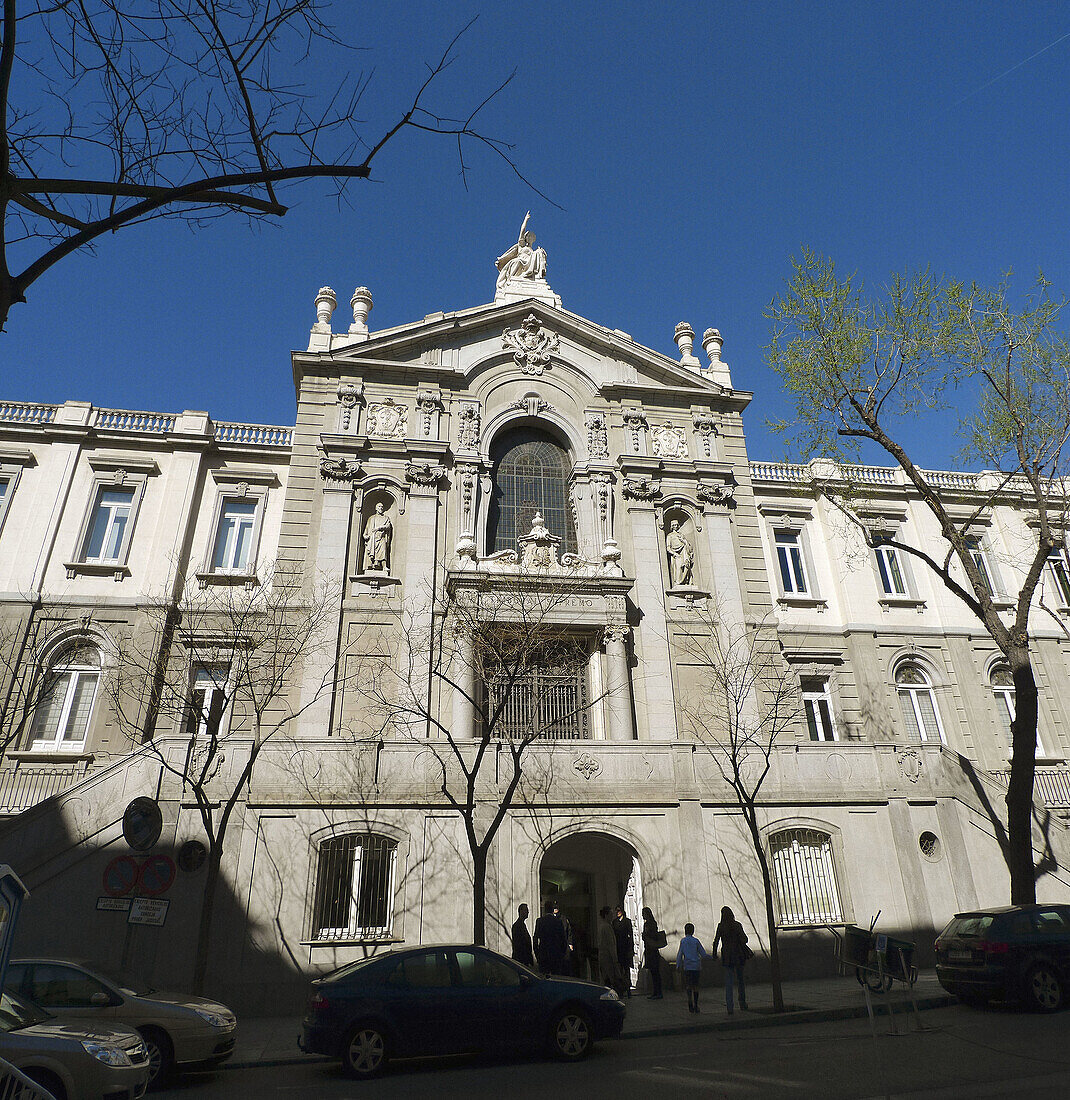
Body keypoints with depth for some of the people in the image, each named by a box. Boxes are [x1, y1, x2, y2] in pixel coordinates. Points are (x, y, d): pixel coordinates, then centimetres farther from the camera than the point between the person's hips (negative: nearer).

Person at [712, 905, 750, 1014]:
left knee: (728, 981, 3)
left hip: (726, 956, -1)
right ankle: (742, 1003, 26)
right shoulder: (737, 925, -6)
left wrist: (714, 954, 8)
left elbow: (716, 942, -5)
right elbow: (744, 940, -11)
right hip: (739, 955, 1)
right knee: (740, 979, 20)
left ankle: (730, 1007, -5)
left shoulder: (721, 926, -5)